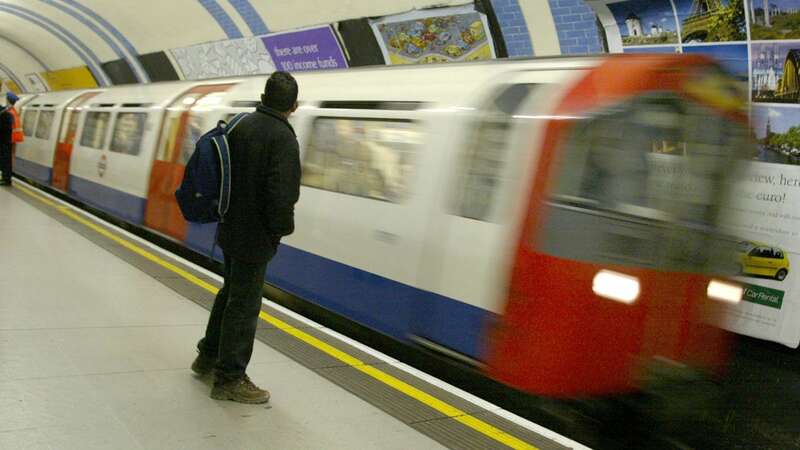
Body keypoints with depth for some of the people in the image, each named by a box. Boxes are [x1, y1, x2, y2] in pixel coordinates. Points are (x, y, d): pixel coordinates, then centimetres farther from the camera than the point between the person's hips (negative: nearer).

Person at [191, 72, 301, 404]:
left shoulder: (241, 125, 4)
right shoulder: (282, 138, -20)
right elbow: (280, 194, -27)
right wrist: (283, 227, -11)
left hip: (230, 228, 8)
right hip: (255, 238, -8)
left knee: (231, 292, 24)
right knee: (244, 304, 3)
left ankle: (208, 356, 40)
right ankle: (230, 379, 14)